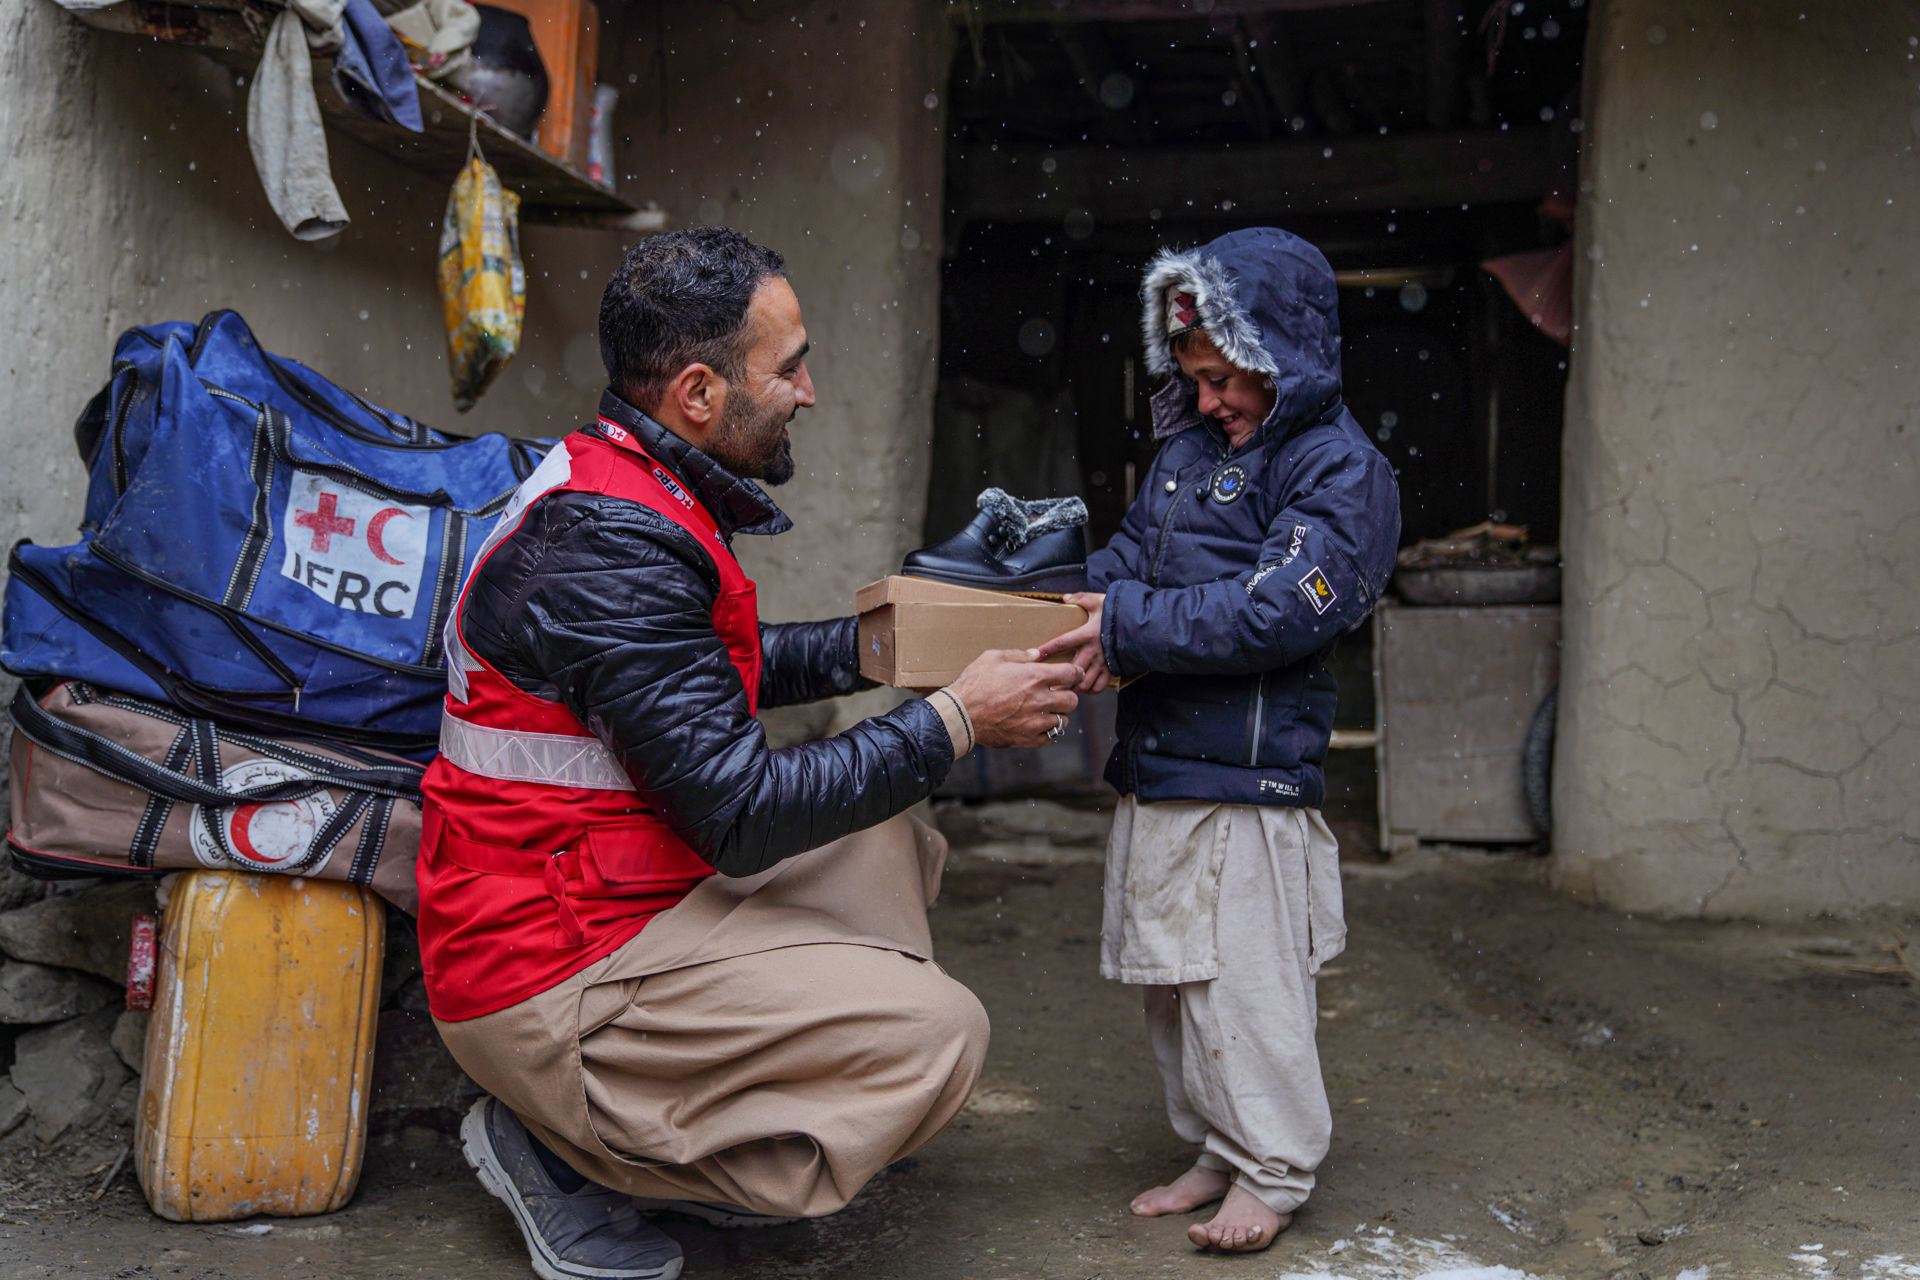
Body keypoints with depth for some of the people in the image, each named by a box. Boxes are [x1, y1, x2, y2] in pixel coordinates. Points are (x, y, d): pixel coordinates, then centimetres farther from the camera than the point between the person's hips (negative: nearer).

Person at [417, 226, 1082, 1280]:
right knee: (937, 1033, -17)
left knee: (885, 842, 17)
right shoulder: (610, 545, -25)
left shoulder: (617, 483, 8)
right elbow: (742, 812, -24)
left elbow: (724, 663, 24)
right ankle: (563, 1153, -3)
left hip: (619, 893, 10)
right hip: (548, 983, -10)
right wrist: (956, 720, -16)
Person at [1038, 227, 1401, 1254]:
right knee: (1170, 978, 15)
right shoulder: (1187, 446, 15)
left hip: (1247, 779, -8)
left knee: (1243, 980, -2)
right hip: (1154, 768, 8)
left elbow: (1275, 611, -20)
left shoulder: (1341, 469, -9)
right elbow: (1126, 558, 19)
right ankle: (1213, 1152, 30)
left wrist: (1131, 627, -20)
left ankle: (1272, 1174, 15)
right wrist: (1064, 603, -3)